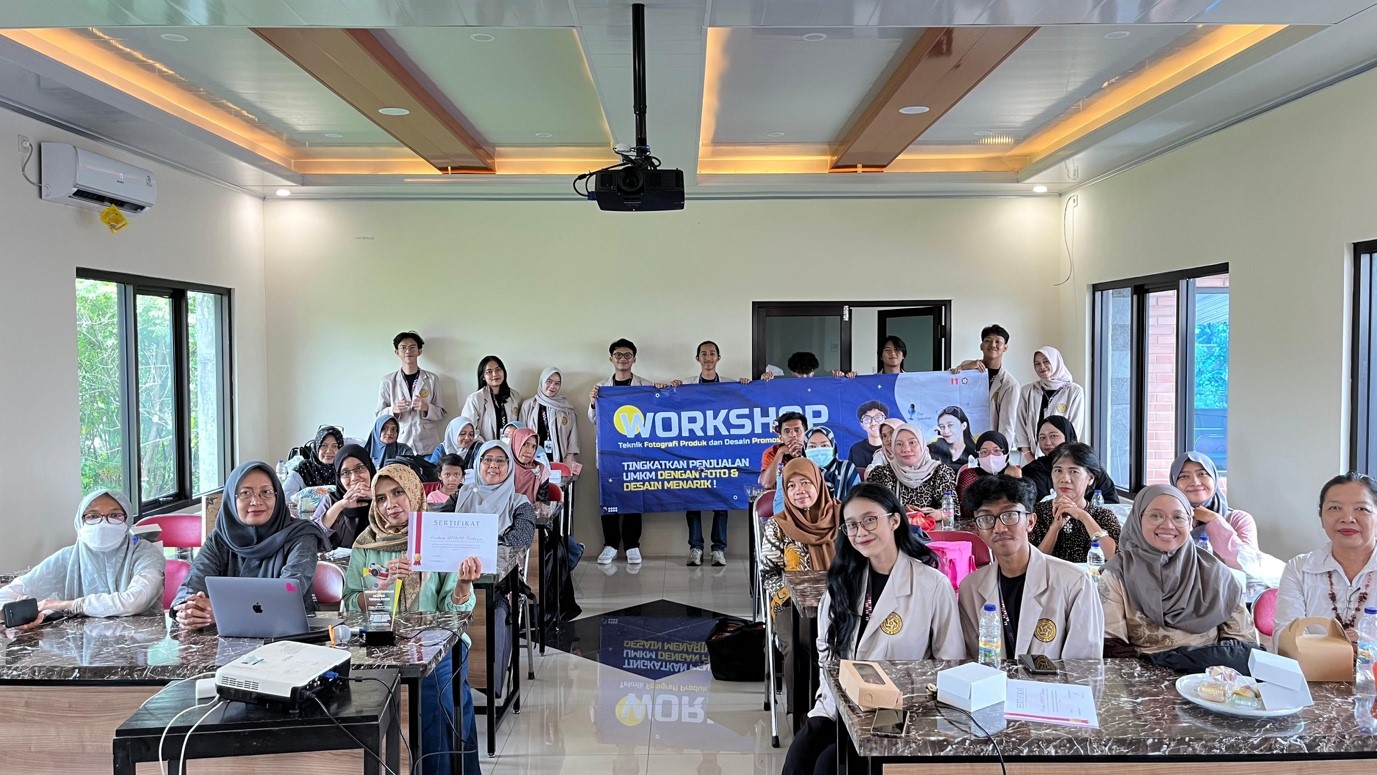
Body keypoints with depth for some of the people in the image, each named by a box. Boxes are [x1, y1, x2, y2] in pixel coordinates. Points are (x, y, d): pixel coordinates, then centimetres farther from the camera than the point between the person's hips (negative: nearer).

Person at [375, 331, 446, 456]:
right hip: (399, 446, 0)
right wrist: (393, 410, -12)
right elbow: (378, 415, 7)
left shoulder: (432, 379, 6)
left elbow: (442, 414, 7)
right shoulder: (388, 381, 6)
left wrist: (426, 408, -12)